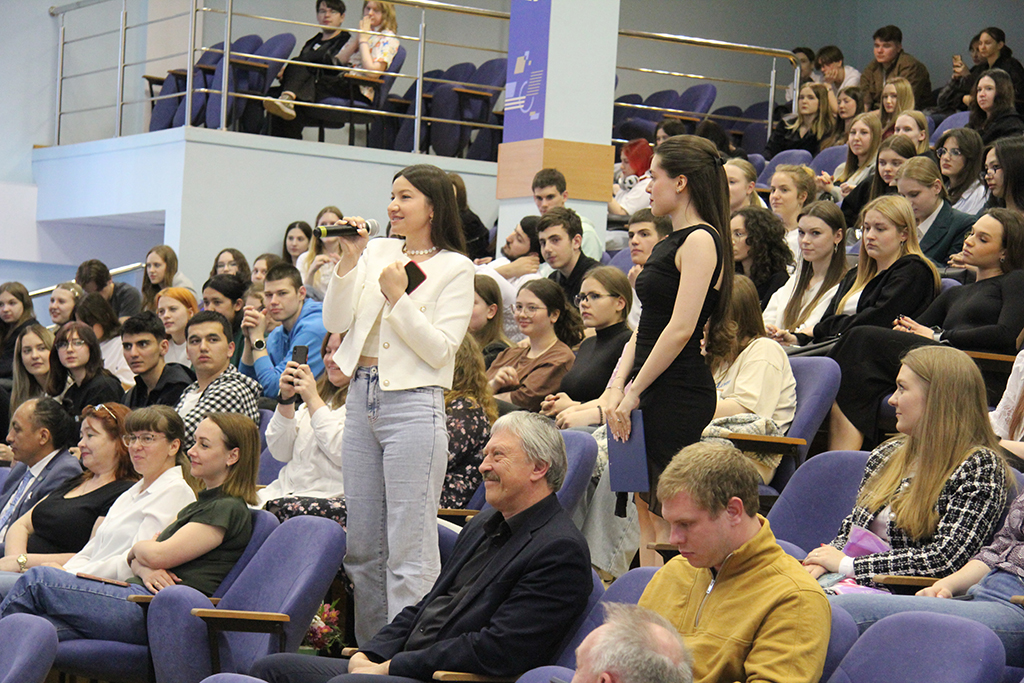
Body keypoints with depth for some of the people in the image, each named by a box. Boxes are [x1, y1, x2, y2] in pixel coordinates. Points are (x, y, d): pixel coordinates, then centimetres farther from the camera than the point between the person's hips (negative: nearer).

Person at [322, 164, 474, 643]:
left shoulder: (455, 268, -3)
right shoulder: (377, 251, 12)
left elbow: (439, 350, -10)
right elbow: (335, 322, 6)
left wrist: (399, 297, -15)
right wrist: (349, 262, -4)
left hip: (413, 405, -6)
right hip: (362, 399, 6)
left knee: (409, 549, -7)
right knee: (362, 544, 12)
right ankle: (369, 654, 22)